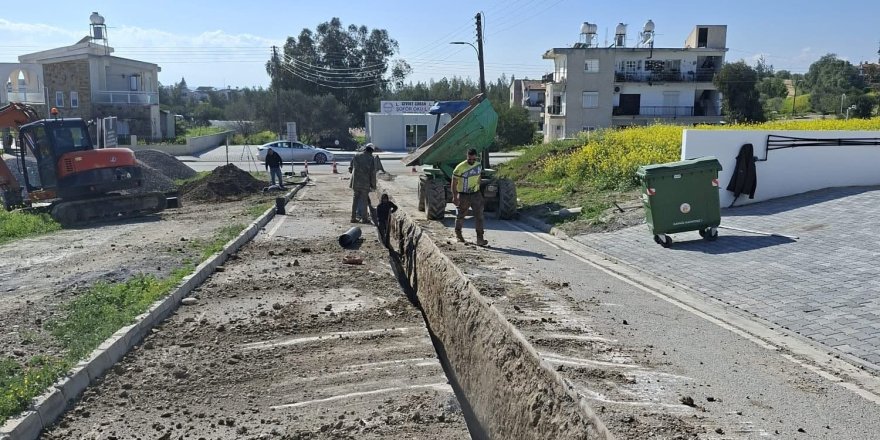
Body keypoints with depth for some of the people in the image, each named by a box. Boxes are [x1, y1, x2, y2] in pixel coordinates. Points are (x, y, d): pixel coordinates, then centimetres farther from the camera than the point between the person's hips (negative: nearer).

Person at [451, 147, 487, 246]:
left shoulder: (479, 165, 2)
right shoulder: (460, 168, -16)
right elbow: (454, 183, -13)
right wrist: (454, 197, -18)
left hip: (476, 194, 4)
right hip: (463, 196, -3)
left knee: (479, 215, -7)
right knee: (461, 216, 13)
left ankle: (480, 238, -8)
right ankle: (458, 234, 36)